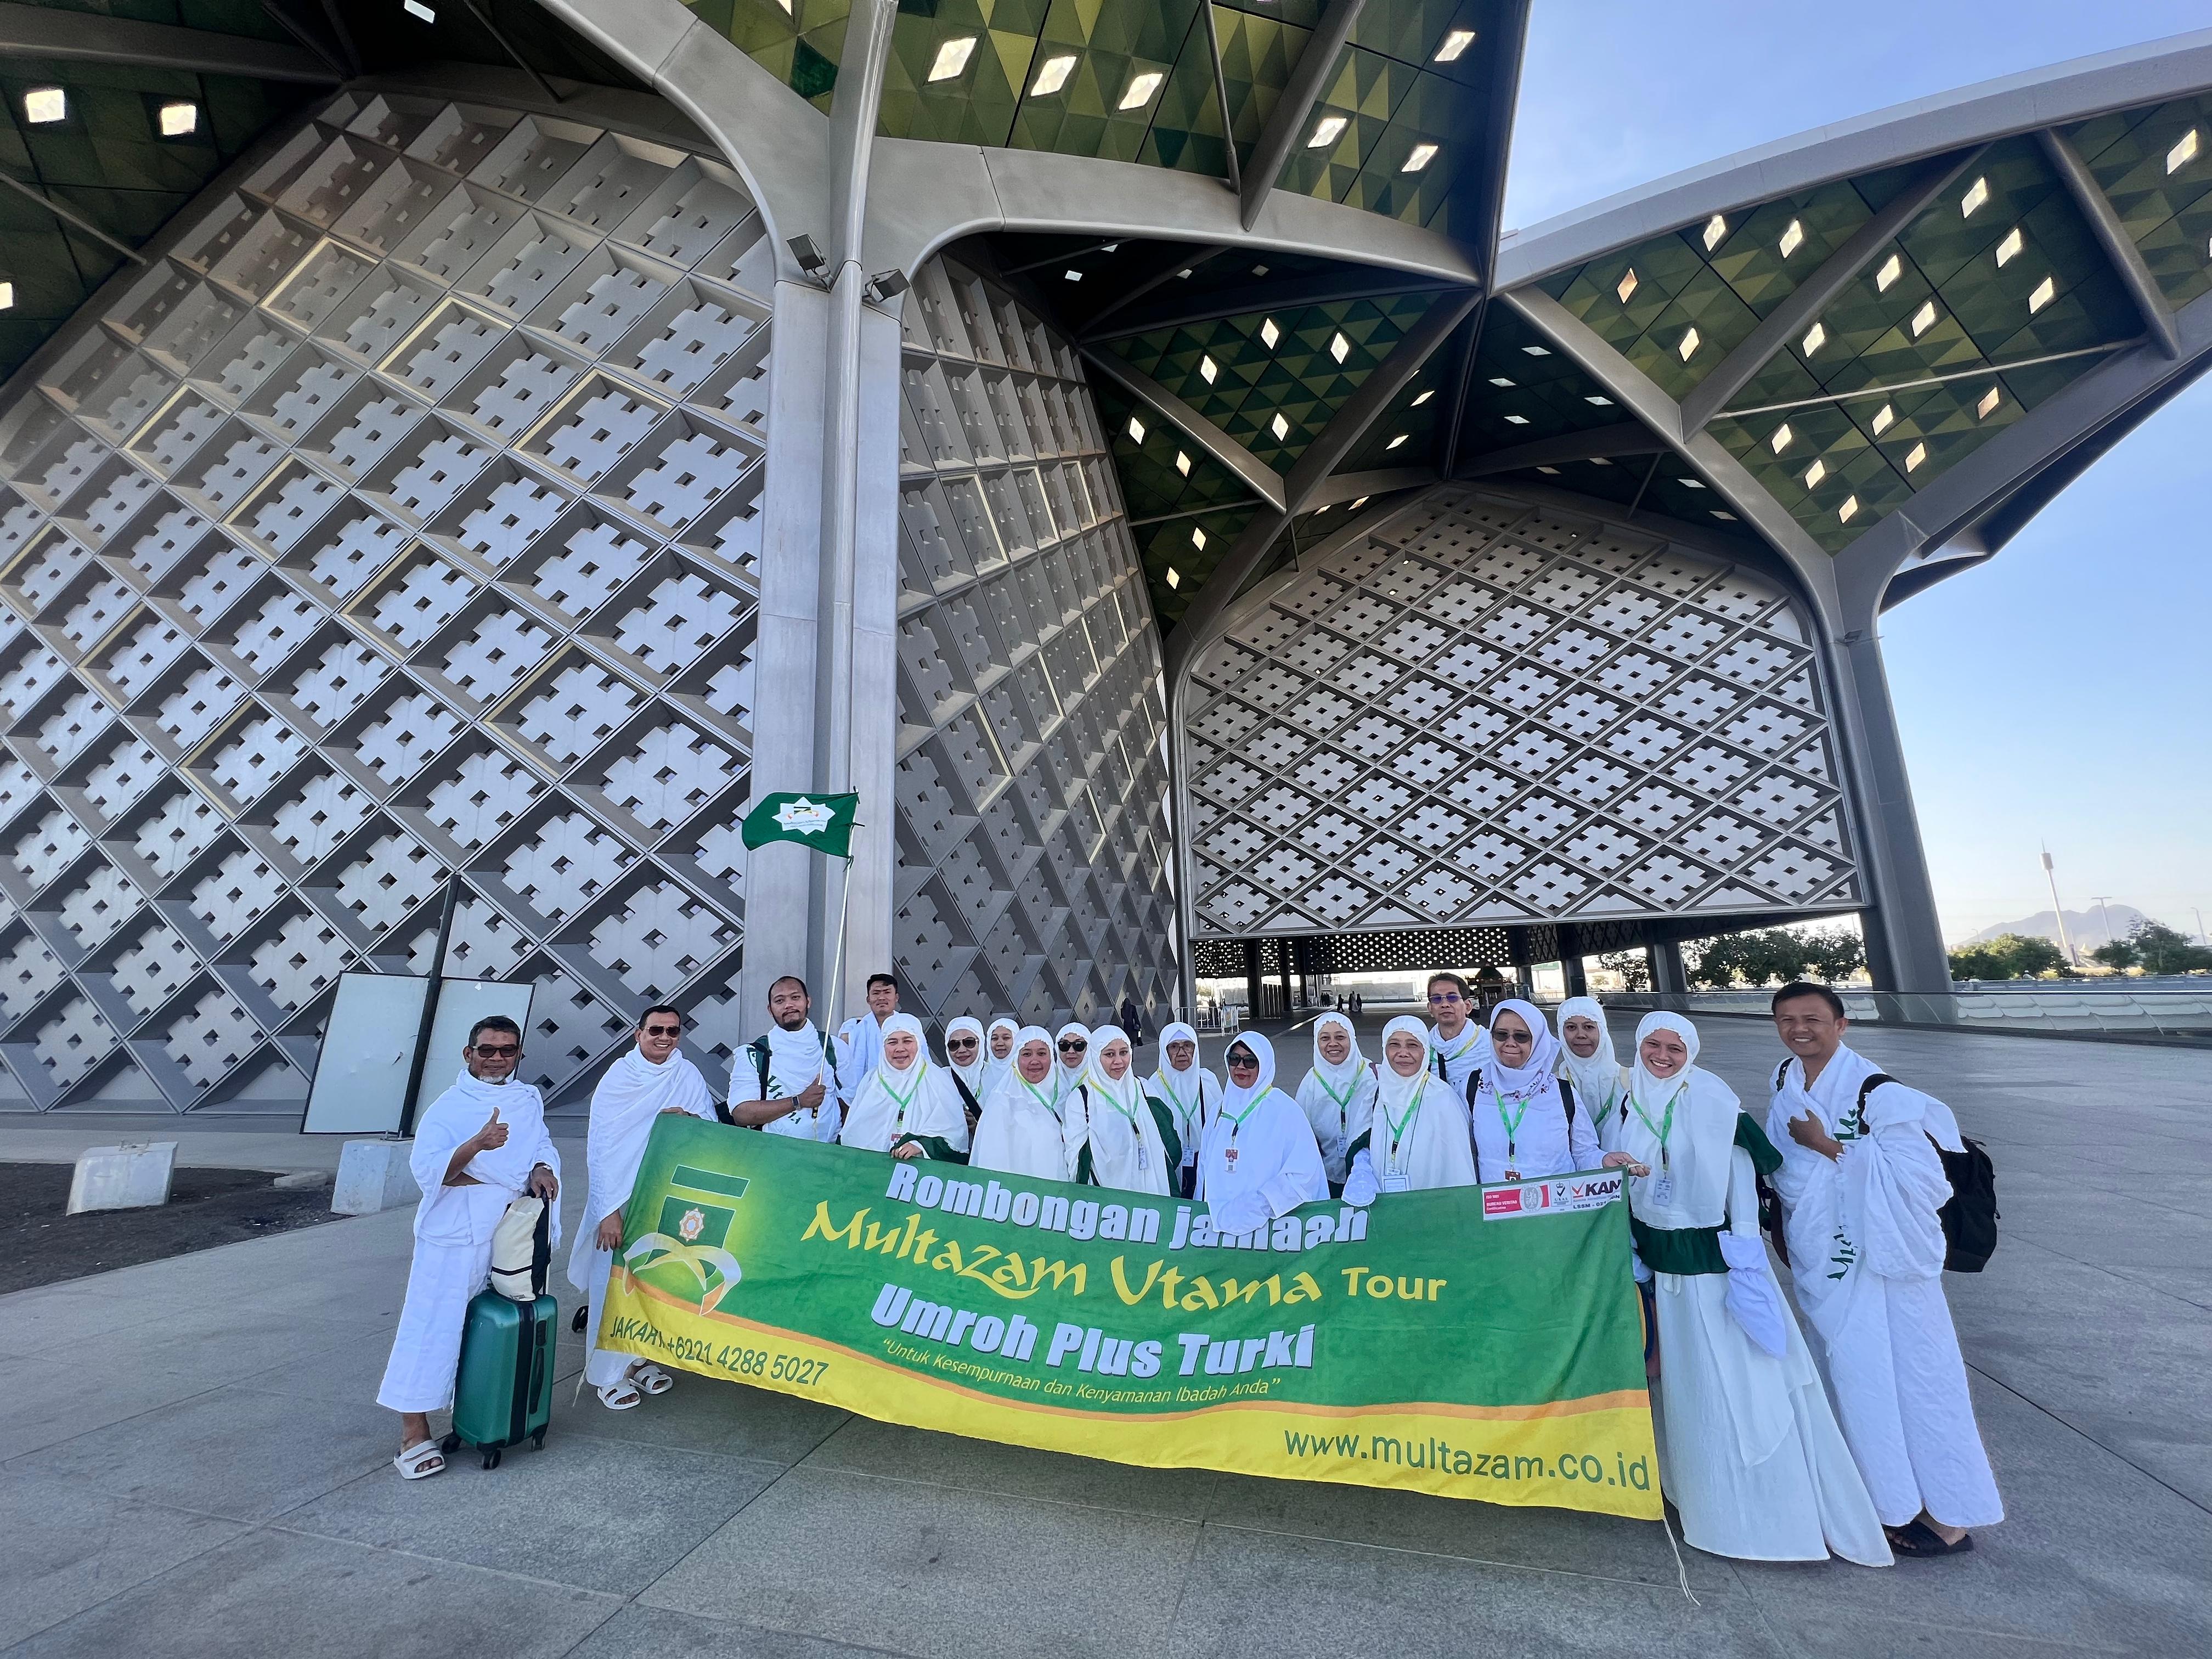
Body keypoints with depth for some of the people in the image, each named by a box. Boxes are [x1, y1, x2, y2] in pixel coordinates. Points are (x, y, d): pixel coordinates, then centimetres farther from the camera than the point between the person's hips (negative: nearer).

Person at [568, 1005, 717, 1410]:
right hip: (619, 1199, -3)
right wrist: (608, 1210, -18)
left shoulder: (688, 1076, -2)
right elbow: (600, 1147, -13)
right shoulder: (617, 1078, -10)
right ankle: (609, 1374, 19)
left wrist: (691, 1118, -20)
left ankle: (641, 1358, 30)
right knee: (613, 1282, 2)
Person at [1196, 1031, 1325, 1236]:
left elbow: (1304, 1175, -15)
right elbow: (1206, 1167, 14)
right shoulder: (1221, 1110, 7)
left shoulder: (1285, 1110, -10)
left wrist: (1257, 1206, -20)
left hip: (1269, 1224, -4)